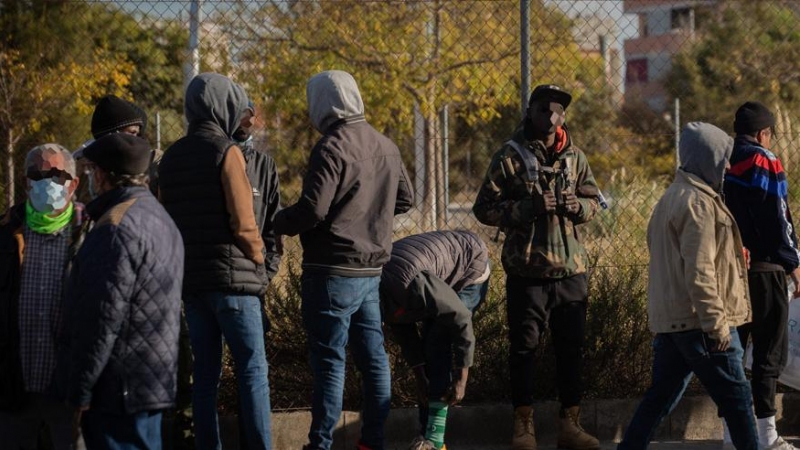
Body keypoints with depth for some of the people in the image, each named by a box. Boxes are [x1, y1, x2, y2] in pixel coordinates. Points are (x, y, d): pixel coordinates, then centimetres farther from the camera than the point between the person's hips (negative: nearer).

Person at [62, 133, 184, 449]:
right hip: (154, 382, 10)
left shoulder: (117, 227, -17)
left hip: (118, 390, -10)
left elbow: (104, 317, -21)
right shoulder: (159, 218, 16)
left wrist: (80, 391, -16)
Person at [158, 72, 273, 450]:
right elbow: (243, 222, -14)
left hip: (189, 278, 6)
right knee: (252, 370, -4)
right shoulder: (226, 151, -10)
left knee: (205, 373, 9)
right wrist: (258, 262, 1)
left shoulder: (171, 157, 10)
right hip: (232, 277, -6)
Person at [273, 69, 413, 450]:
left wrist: (278, 222, -3)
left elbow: (312, 209, -20)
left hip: (333, 271, -7)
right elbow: (403, 200, 18)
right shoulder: (385, 146, 8)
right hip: (372, 268, 7)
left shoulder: (332, 147, -16)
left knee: (329, 361, -4)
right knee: (373, 356, 10)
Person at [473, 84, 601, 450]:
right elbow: (484, 208, -6)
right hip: (527, 269, -4)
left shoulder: (575, 157, 8)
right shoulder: (510, 157, -4)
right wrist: (528, 208, -19)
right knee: (524, 348, 2)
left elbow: (593, 200, 18)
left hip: (570, 268, 4)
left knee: (571, 348, 8)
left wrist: (579, 206, -5)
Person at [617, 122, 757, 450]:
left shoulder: (672, 198, 17)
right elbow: (699, 270, -21)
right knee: (735, 395, -1)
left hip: (669, 319, 10)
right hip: (698, 319, -10)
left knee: (661, 394, 12)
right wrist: (716, 322, -21)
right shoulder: (699, 203, -15)